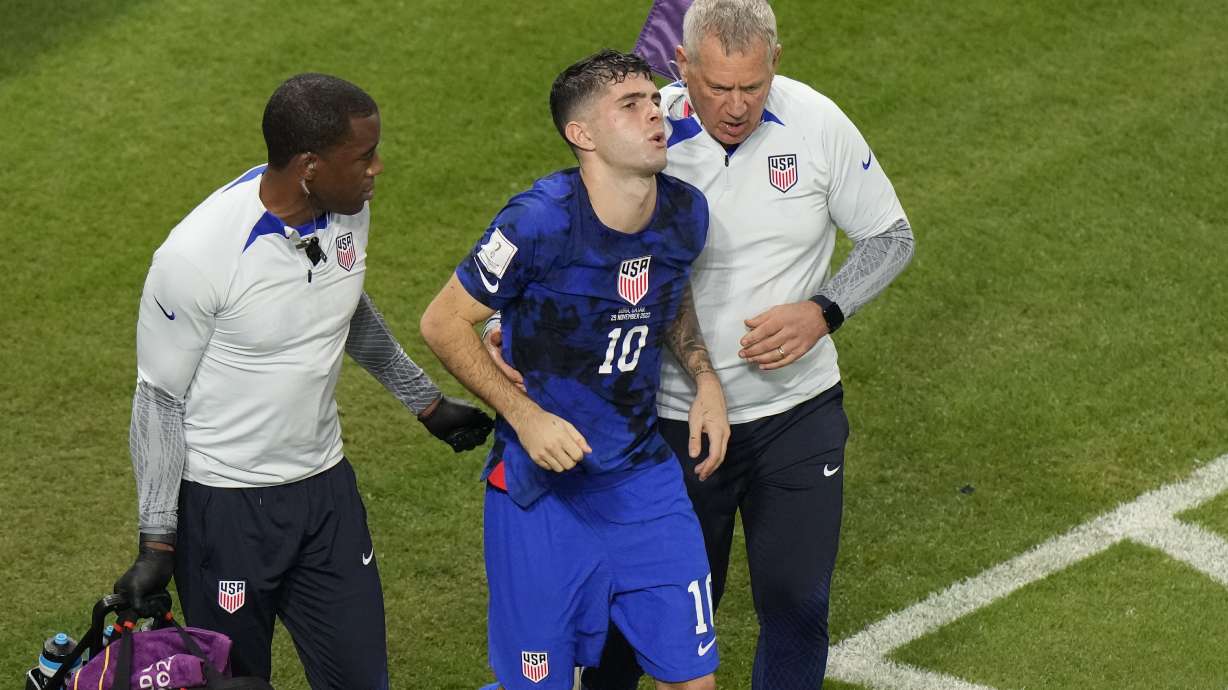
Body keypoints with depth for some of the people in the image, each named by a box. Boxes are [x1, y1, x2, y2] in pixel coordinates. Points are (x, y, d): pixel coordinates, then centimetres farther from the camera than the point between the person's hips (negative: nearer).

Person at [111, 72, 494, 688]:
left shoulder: (347, 208, -5)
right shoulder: (196, 255, -24)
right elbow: (160, 401, -13)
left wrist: (426, 402, 25)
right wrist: (157, 544, -12)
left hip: (325, 484, 6)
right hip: (224, 504, -5)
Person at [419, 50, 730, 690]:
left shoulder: (685, 213, -4)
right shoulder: (540, 221, -22)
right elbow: (443, 323, -12)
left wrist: (704, 378, 3)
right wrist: (526, 416, -19)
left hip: (644, 476, 5)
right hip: (540, 488, -5)